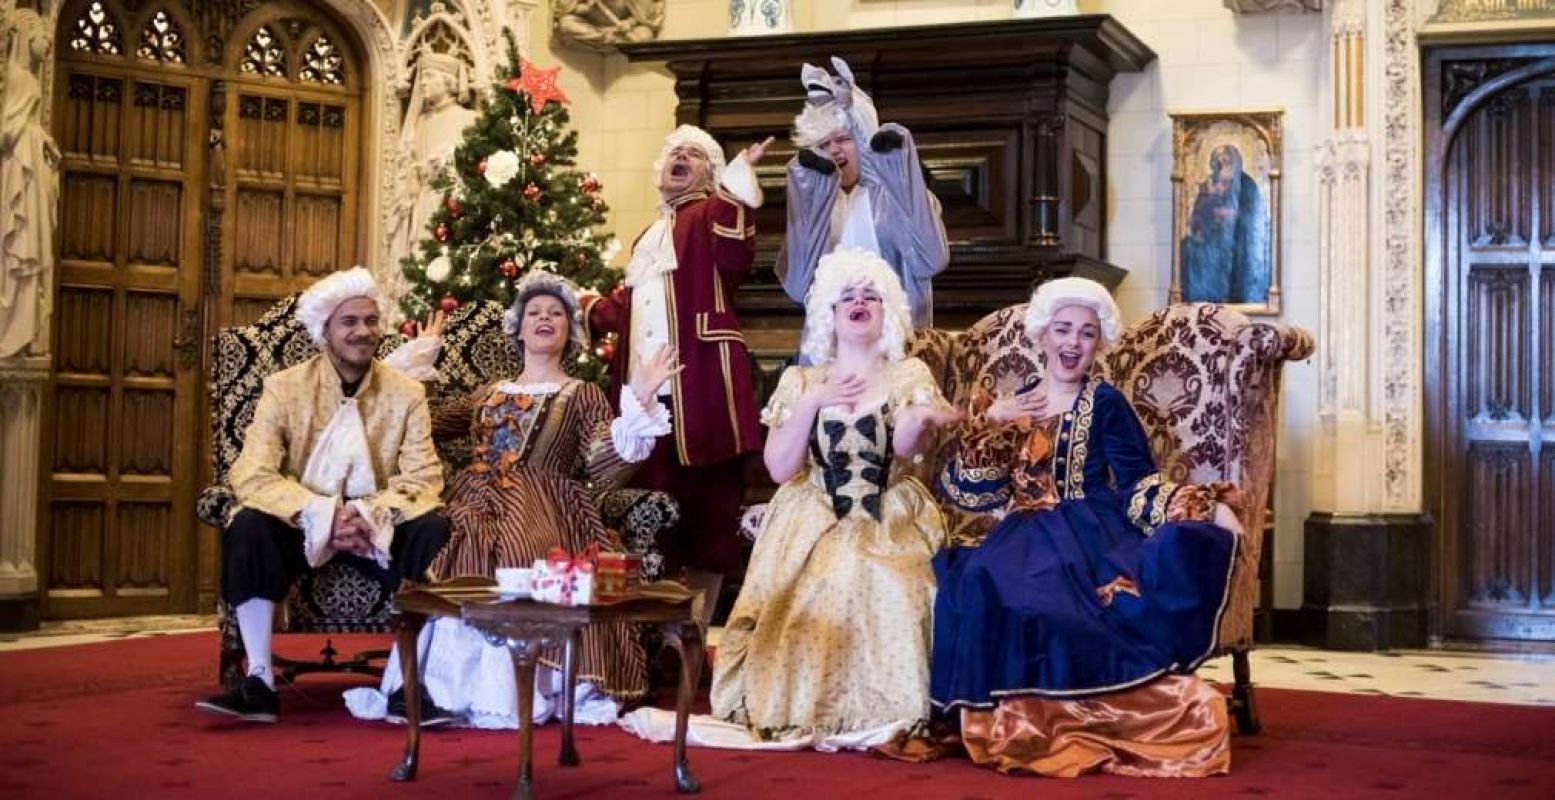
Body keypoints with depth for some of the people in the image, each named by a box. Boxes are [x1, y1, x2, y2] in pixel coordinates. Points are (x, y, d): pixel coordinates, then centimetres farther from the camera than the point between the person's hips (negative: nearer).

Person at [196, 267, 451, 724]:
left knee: (437, 530, -29)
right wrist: (320, 514, -30)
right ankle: (260, 683, -27)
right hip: (302, 525, 0)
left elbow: (423, 479, -7)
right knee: (248, 527, -31)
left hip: (380, 529, 1)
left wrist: (372, 515, -27)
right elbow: (252, 474, -14)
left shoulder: (407, 393, 1)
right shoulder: (285, 388, -3)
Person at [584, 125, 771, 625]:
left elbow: (734, 261, -18)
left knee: (705, 500, -4)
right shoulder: (649, 236, 26)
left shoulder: (712, 214, 4)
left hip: (699, 384, -7)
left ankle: (695, 628, 1)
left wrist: (735, 187, -21)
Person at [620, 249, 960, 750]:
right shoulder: (801, 381, 9)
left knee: (884, 592, -30)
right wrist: (812, 403, -11)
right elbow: (780, 467, 0)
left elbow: (905, 446, -15)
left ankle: (877, 712, -19)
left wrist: (923, 418, -38)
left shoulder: (909, 375, 5)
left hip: (888, 524, -1)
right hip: (813, 526, 1)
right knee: (815, 595, -26)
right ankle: (805, 710, -13)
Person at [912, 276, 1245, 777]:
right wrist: (989, 422, 1)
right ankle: (1016, 719, -21)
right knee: (977, 583, -31)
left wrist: (1207, 507, -19)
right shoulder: (1012, 405, 18)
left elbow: (1136, 482, -4)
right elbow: (969, 491, 12)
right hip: (1026, 539, 3)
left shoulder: (1105, 404, 6)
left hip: (1089, 536, -3)